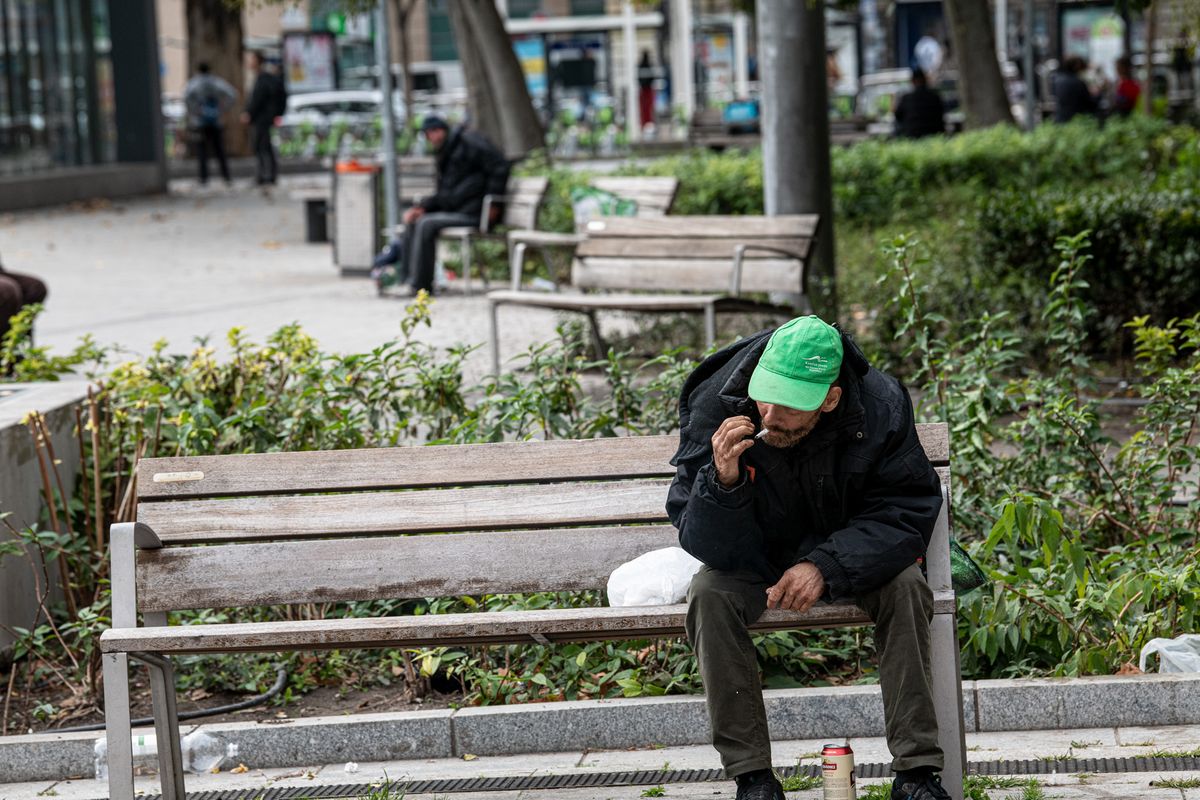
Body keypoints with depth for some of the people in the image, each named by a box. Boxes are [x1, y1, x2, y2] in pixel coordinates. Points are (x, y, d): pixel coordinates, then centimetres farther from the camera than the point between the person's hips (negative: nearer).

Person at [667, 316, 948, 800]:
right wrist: (724, 481, -44)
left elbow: (907, 513, -18)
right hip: (756, 565, 0)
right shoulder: (715, 409, -24)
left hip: (850, 558, 0)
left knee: (905, 585, -28)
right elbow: (709, 547, -21)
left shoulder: (881, 406, -23)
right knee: (708, 593, -29)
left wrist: (826, 567, -33)